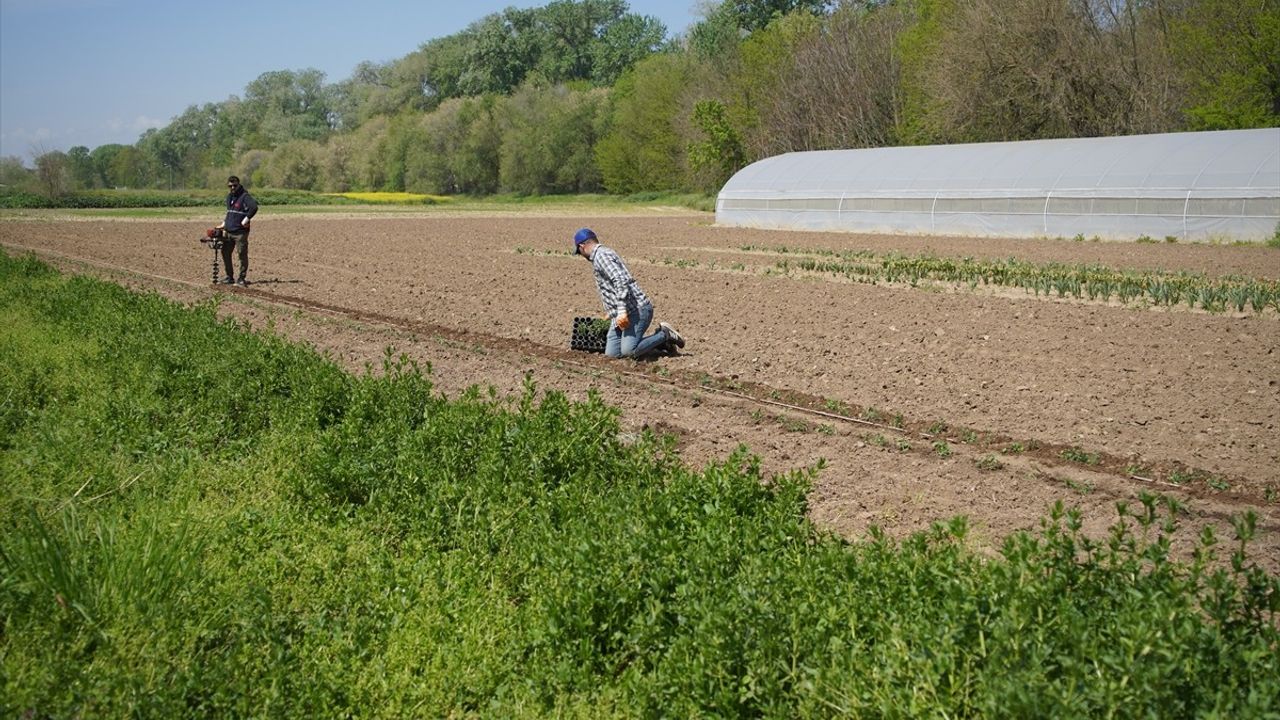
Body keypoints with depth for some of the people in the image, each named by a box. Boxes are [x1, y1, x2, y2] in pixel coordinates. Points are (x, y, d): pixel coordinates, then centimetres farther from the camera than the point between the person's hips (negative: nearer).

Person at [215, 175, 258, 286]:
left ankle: (241, 278, 6)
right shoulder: (229, 197, 16)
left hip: (240, 232, -8)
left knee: (242, 254, -3)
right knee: (225, 253, 9)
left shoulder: (244, 196, -11)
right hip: (228, 232, 8)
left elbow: (254, 207, -27)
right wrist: (225, 223, 20)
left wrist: (247, 219, -23)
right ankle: (229, 277, 19)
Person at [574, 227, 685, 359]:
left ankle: (664, 335, -2)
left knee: (629, 351, -23)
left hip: (637, 310, -10)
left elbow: (621, 281, -25)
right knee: (612, 353, -1)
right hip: (621, 314, 10)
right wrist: (613, 313, 47)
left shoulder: (601, 255, -10)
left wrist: (622, 311, -30)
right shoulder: (603, 255, 24)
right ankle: (658, 343, 7)